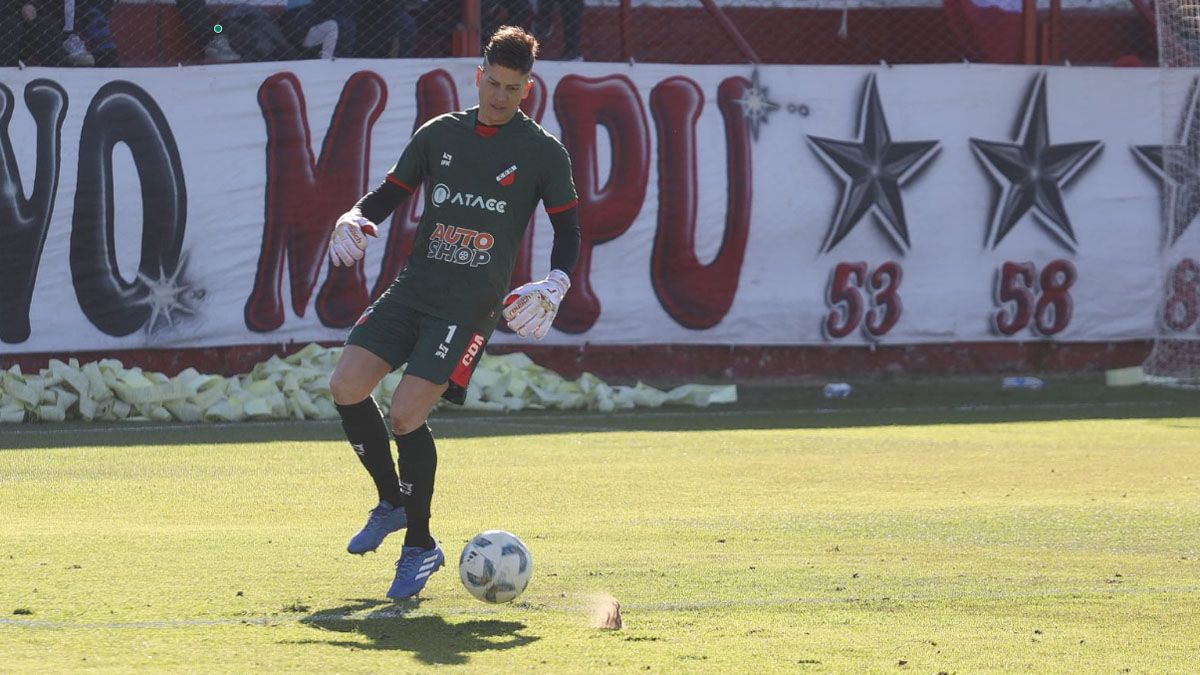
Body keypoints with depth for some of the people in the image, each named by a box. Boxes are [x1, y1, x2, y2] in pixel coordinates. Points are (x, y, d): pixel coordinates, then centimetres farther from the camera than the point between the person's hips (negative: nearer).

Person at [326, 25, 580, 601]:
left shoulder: (542, 152, 1)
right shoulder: (439, 134, 11)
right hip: (413, 288, 5)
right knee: (346, 387, -9)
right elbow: (390, 193, 16)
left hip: (471, 306, -5)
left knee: (406, 414, -16)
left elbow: (568, 229, 5)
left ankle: (420, 546, 2)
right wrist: (354, 218, -5)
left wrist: (554, 286, -12)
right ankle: (392, 502, 15)